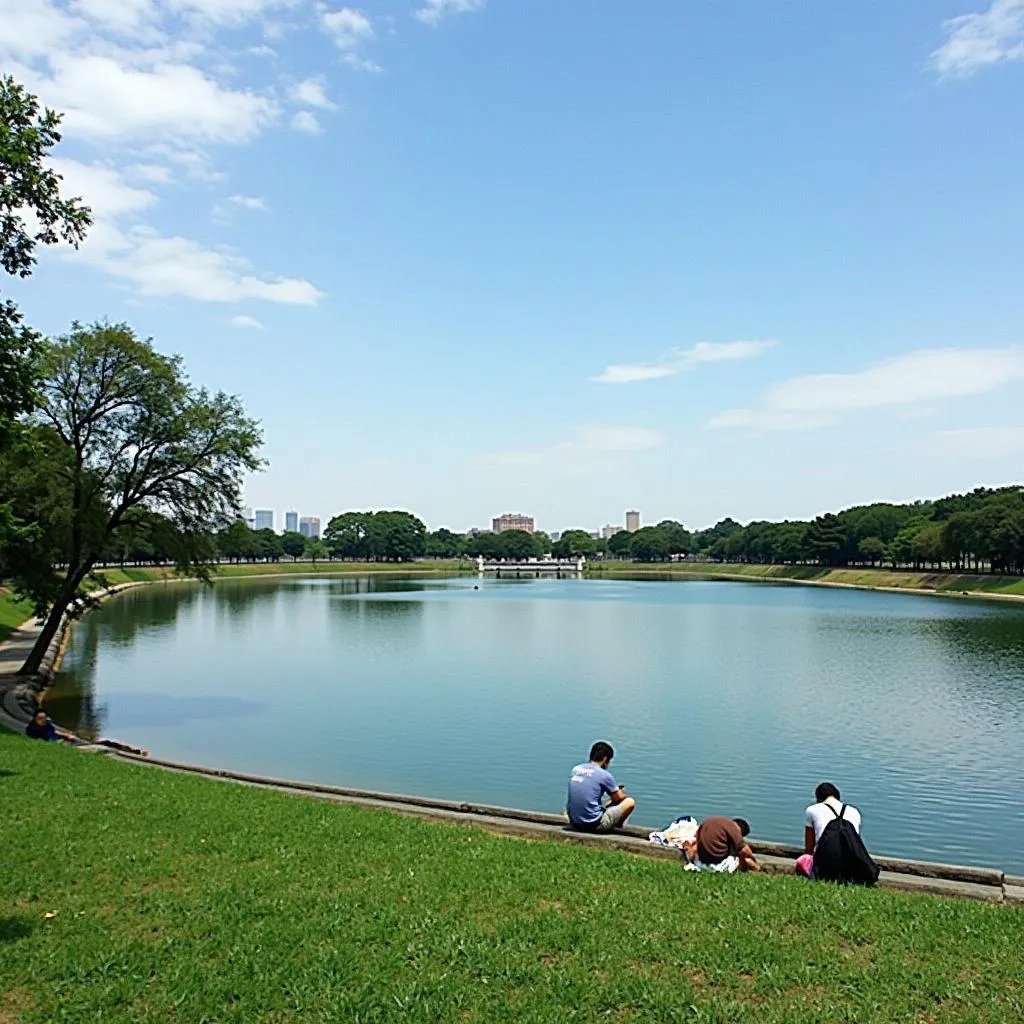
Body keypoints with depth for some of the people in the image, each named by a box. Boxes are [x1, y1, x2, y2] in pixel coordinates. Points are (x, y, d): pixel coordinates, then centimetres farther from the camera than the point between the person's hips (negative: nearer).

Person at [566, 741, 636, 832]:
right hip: (594, 825, -7)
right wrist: (619, 791, 26)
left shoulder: (575, 769, 5)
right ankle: (617, 826, 27)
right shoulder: (604, 775, -12)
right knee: (630, 802, 8)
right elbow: (619, 797, 2)